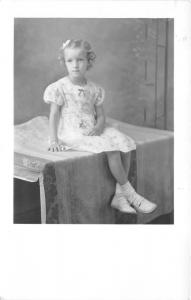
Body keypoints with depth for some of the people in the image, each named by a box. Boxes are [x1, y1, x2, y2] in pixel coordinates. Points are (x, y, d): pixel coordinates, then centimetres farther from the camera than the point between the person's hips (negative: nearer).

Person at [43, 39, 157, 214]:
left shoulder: (94, 89, 9)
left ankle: (119, 196, -9)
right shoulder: (59, 88, -4)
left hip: (93, 131, 6)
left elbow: (101, 116, 10)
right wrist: (54, 140, -14)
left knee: (125, 145, -14)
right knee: (112, 150, -26)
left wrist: (98, 127, -13)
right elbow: (54, 115, -5)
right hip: (73, 134, -6)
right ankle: (130, 194, -12)